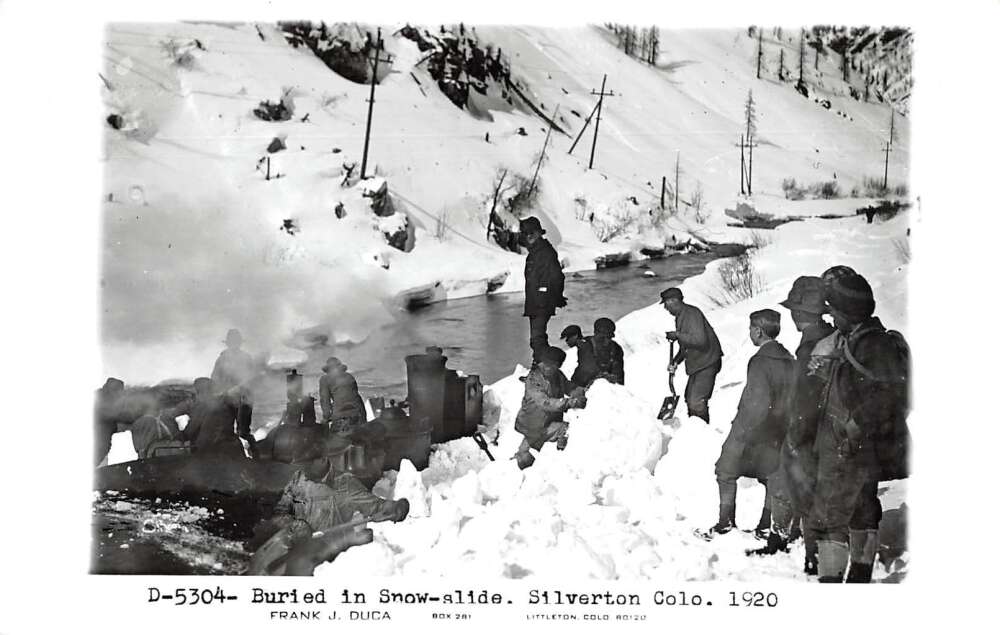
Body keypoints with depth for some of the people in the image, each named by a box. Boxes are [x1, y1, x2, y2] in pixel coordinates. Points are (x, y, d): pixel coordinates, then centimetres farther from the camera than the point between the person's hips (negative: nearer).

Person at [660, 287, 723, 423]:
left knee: (696, 402, -14)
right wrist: (676, 360, 11)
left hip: (706, 364, -11)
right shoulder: (680, 317, 13)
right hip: (695, 364, 11)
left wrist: (678, 335, -23)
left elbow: (700, 340, -29)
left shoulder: (692, 314, -19)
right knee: (689, 398, 17)